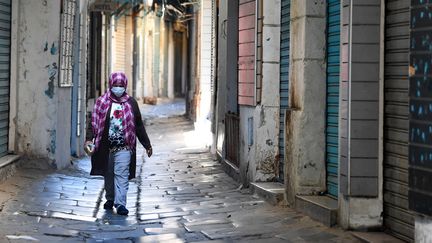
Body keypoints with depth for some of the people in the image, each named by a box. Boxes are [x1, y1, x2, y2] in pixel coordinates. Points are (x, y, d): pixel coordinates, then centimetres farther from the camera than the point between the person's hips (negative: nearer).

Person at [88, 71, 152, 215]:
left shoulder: (131, 103, 5)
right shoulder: (101, 102, 4)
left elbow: (139, 126, 11)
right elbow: (94, 122, 3)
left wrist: (147, 145, 11)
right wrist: (89, 139, -11)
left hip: (124, 147, -1)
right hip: (106, 147, 1)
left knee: (122, 174, -11)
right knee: (108, 175, 13)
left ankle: (120, 203, -12)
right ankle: (110, 199, 30)